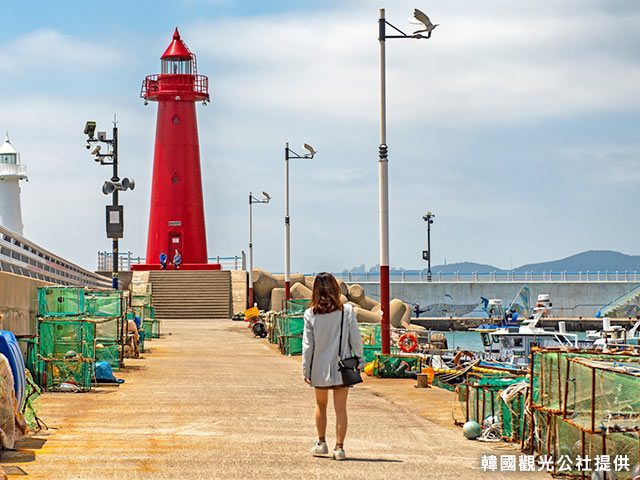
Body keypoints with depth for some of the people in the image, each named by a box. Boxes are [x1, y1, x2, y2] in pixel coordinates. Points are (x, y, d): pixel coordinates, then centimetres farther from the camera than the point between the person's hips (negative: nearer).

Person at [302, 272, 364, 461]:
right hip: (342, 367, -1)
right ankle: (339, 447, 2)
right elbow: (356, 340, -5)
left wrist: (305, 370, 3)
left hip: (320, 368, 1)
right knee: (340, 408, 4)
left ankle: (321, 443, 27)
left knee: (321, 405, 20)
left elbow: (307, 345, -4)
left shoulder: (310, 314, -7)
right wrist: (359, 360, 9)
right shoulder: (347, 311, -8)